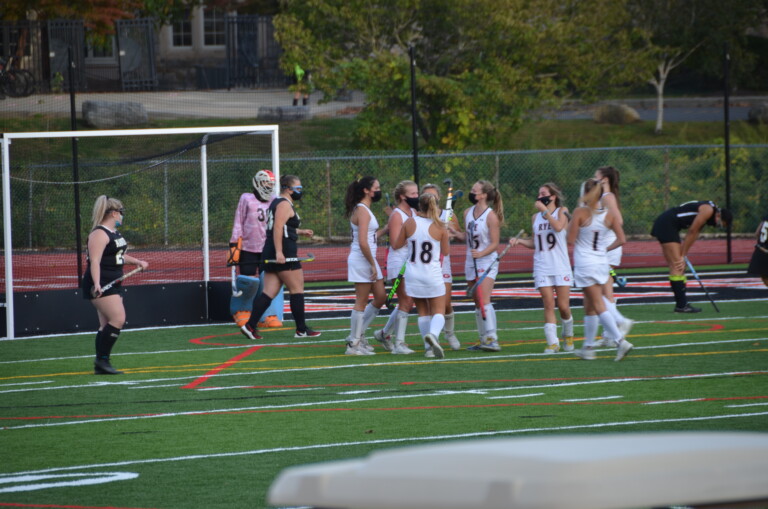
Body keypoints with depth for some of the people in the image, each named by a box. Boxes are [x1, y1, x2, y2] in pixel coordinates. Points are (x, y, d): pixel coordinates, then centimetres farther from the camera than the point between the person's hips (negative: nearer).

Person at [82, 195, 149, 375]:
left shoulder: (114, 233, 17)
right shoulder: (99, 234, -15)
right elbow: (95, 261, -25)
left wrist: (137, 262, 26)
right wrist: (96, 284, -36)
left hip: (112, 285, 10)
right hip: (101, 286, -10)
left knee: (108, 324, 8)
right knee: (118, 319, -17)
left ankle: (100, 366, 10)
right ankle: (102, 359, -14)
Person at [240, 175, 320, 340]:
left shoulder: (277, 203, 21)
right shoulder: (285, 205, -11)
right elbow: (278, 228, -22)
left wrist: (301, 232, 32)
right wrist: (279, 252, -28)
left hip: (271, 252, 10)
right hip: (284, 252, -10)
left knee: (269, 292, 5)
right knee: (297, 289, -1)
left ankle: (250, 325, -3)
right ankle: (301, 329, 3)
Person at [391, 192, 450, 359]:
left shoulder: (410, 223, -4)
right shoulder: (440, 227, -9)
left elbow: (396, 245, 6)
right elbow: (445, 251, 3)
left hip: (412, 274, 2)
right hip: (433, 275, -2)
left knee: (423, 312, 15)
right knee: (438, 312, 2)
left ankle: (428, 347, 13)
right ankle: (433, 334, -28)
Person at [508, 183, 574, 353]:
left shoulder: (561, 211, -1)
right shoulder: (536, 217, 12)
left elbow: (558, 226, -23)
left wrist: (544, 210, -20)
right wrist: (519, 241, 3)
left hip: (561, 267, -3)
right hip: (542, 267, 3)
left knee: (563, 306, -2)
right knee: (548, 305, -7)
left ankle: (568, 336, 23)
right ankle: (552, 342, -9)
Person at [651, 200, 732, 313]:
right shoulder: (708, 210, -12)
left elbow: (693, 234, 14)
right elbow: (692, 232, -12)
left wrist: (683, 255, 6)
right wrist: (682, 256, -7)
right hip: (666, 226, -11)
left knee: (679, 267, 11)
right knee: (677, 267, -12)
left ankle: (681, 303, 12)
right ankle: (681, 305, -15)